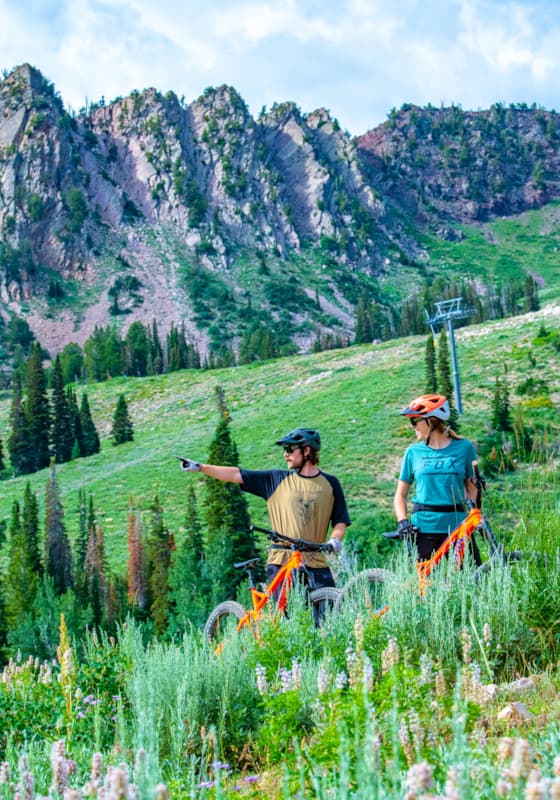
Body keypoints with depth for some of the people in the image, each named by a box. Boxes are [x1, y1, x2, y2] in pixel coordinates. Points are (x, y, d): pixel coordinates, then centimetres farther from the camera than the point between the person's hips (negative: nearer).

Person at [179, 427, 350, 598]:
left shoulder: (330, 484, 7)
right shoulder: (277, 479, 7)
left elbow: (340, 521, 8)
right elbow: (237, 475, 3)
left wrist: (335, 540, -13)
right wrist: (199, 467, -3)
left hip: (315, 563, 0)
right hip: (281, 561, 0)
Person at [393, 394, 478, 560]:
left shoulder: (463, 447, 5)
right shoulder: (414, 451, 8)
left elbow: (471, 487, 8)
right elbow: (401, 494, 10)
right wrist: (402, 521, -5)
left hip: (457, 527, 0)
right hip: (423, 529, 1)